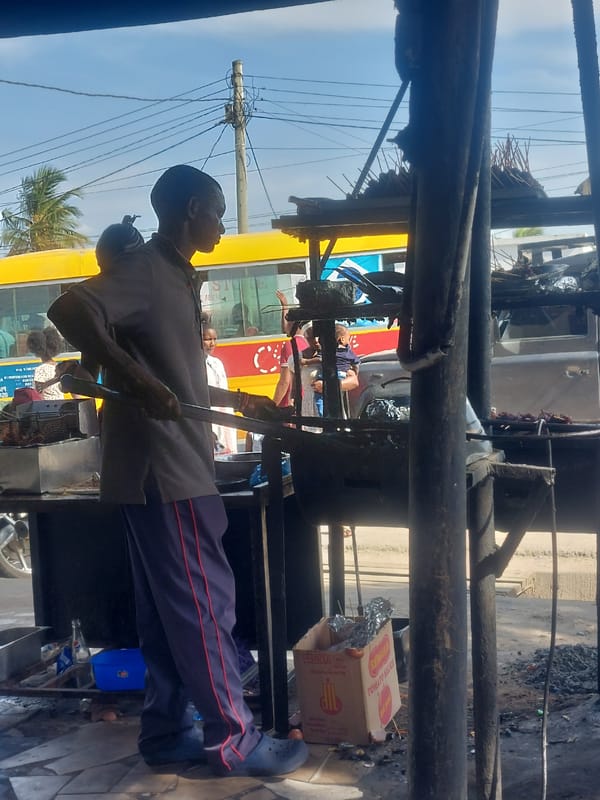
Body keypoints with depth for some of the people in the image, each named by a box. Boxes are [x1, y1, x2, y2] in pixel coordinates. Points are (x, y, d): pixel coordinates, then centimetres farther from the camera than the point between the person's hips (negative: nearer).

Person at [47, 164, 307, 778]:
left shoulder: (174, 278, 18)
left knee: (167, 609, 14)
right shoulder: (145, 269, -12)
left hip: (170, 469, 10)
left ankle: (166, 733, 23)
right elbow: (68, 310, -28)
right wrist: (134, 381, -33)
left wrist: (242, 401, 27)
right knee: (205, 605, -2)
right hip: (162, 471, -10)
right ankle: (233, 740, 8)